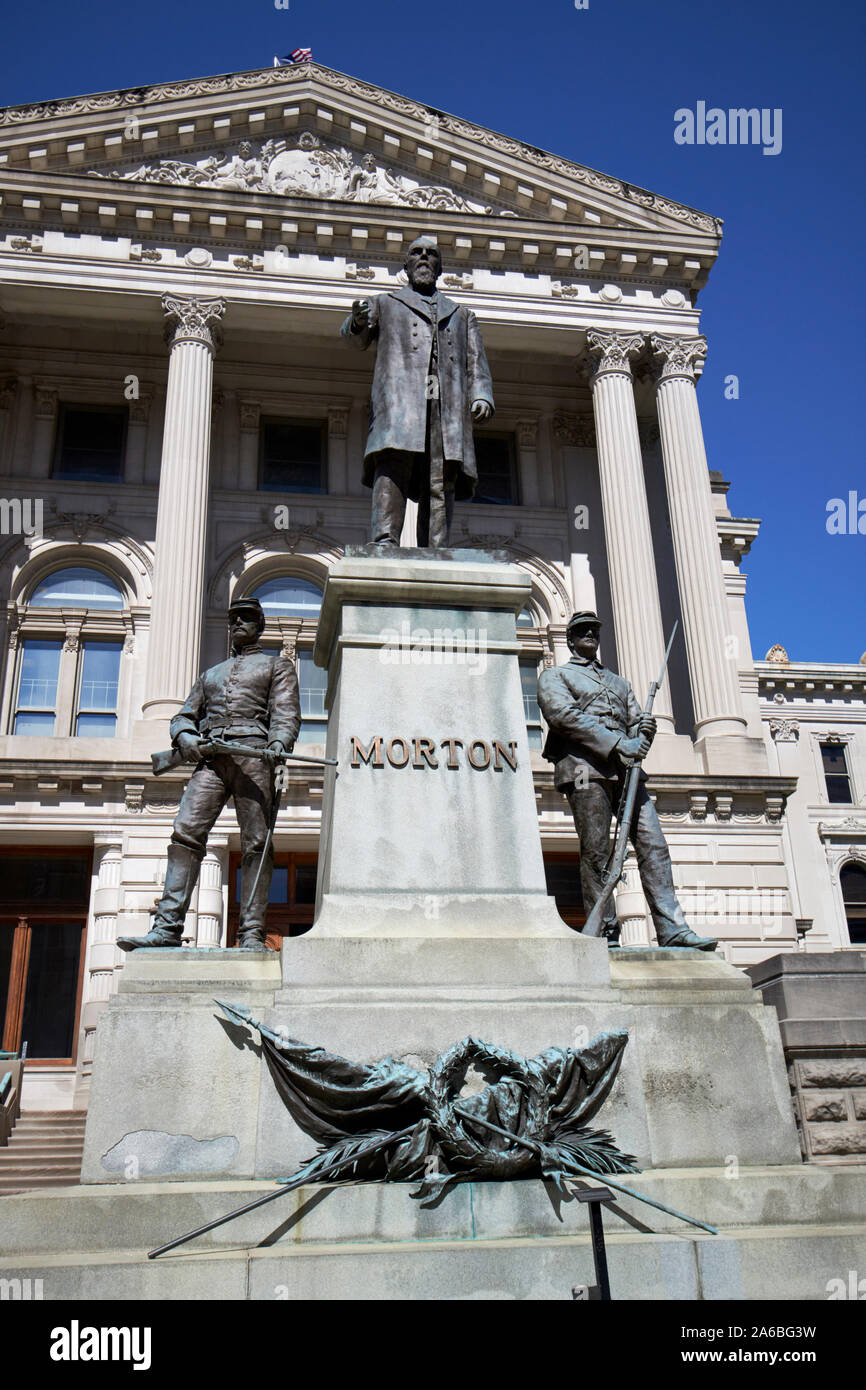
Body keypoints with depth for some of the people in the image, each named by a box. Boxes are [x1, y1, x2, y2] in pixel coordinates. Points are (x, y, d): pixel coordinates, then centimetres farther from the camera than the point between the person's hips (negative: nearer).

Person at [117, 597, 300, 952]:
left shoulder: (277, 665, 21)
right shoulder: (210, 674, 34)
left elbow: (287, 710, 4)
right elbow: (184, 716, 27)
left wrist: (279, 742, -18)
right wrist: (185, 737, 2)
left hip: (253, 753, -4)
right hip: (211, 758, 4)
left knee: (256, 843, -11)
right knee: (186, 831, -14)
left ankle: (251, 934, -13)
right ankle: (168, 926, -19)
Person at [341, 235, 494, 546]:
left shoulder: (462, 315, 34)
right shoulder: (385, 303, 29)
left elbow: (477, 365, 22)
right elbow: (355, 339, 13)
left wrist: (482, 397, 1)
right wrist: (357, 322, -13)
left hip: (449, 404, 2)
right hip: (399, 399, -2)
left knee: (442, 480, -12)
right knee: (393, 464, -25)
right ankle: (385, 540, -35)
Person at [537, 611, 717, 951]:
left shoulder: (619, 681, 32)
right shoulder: (554, 676, 14)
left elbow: (635, 722, 22)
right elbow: (563, 714, -5)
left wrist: (644, 729, -6)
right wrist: (618, 743, -15)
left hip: (625, 768, 5)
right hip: (584, 767, -5)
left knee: (653, 844, -7)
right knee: (596, 852, -8)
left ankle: (672, 929, -10)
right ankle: (605, 935, -6)